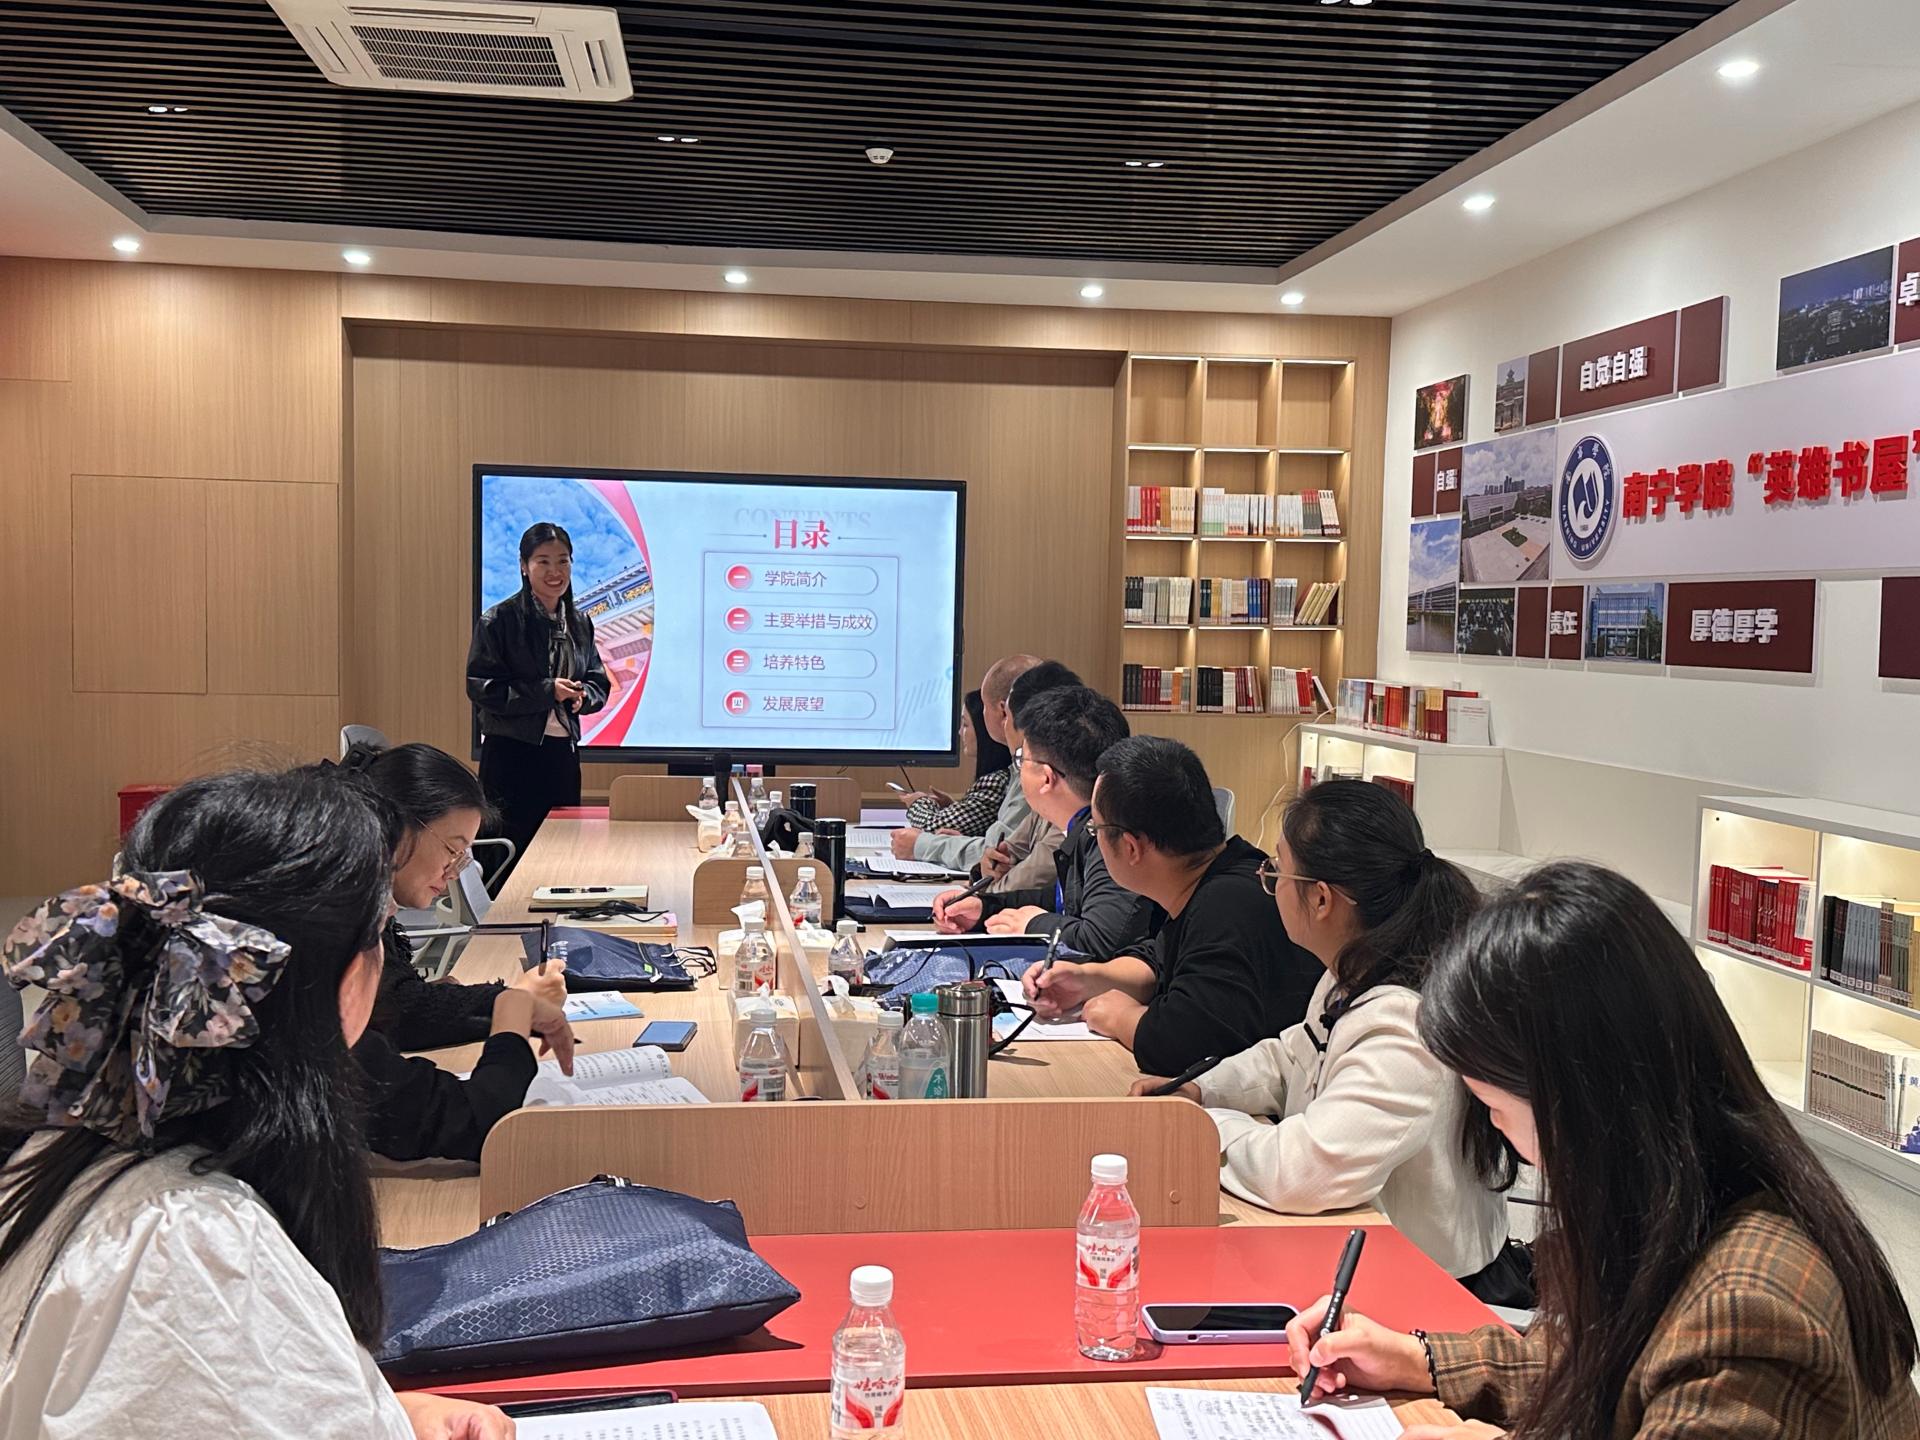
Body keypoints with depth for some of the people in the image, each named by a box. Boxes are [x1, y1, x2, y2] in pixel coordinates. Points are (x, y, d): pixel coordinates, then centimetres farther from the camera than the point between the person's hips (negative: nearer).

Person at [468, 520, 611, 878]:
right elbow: (481, 687, -11)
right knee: (511, 854, -4)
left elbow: (599, 683, 16)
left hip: (563, 752, 6)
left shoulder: (580, 624, 11)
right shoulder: (498, 621, -6)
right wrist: (547, 691, -17)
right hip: (512, 753, -5)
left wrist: (582, 695, -8)